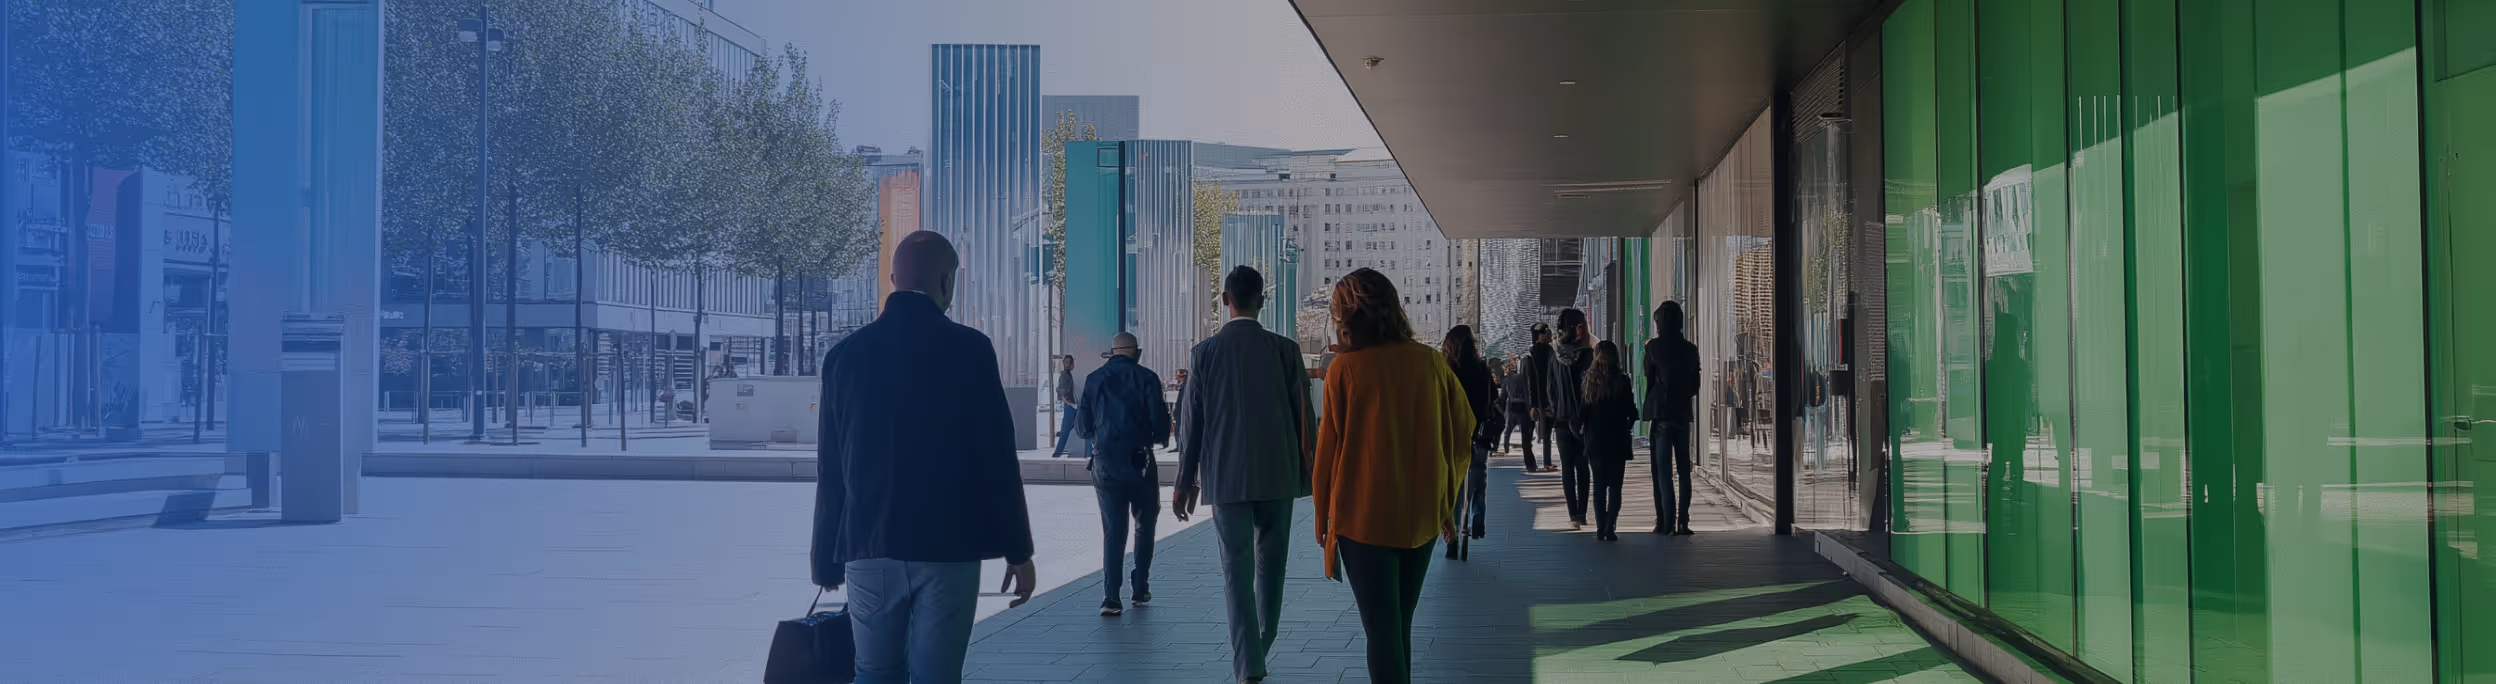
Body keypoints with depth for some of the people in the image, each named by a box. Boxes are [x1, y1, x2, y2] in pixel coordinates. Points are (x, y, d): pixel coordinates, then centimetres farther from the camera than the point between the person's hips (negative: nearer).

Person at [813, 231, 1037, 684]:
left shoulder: (846, 353, 4)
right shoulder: (968, 349, -6)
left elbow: (830, 469, 7)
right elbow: (997, 458, -7)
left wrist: (827, 558, 16)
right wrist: (1018, 551, 0)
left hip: (868, 548, 3)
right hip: (948, 547, -3)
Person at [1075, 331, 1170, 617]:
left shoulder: (1094, 379, 4)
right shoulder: (1146, 378, -3)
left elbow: (1082, 428, 4)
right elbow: (1160, 424, -8)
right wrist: (1159, 437, 15)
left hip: (1105, 463, 2)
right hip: (1139, 462, -2)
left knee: (1113, 530, 5)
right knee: (1144, 525, 15)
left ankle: (1111, 597, -5)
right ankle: (1141, 589, 16)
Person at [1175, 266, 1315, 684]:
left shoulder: (1204, 352, -3)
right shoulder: (1285, 350, -3)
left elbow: (1191, 422, -1)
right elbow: (1303, 416, -1)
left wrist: (1185, 482, 9)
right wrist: (1309, 472, 12)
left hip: (1226, 478, -1)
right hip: (1278, 476, 1)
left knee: (1238, 573, 0)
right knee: (1270, 567, 16)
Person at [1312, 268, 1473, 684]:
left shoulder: (1344, 368, -11)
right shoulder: (1430, 362, -2)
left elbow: (1328, 447, -6)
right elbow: (1461, 435, 3)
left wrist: (1323, 518, 6)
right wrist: (1445, 504, 14)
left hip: (1364, 519, -4)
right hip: (1421, 517, 4)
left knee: (1382, 630, 0)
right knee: (1400, 623, 20)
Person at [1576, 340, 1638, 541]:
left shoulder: (1588, 382, -3)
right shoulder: (1622, 381, -9)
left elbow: (1581, 412, -2)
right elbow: (1632, 412, -5)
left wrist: (1581, 431, 15)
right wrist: (1628, 425, 15)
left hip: (1595, 441, 2)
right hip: (1617, 441, -2)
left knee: (1599, 486, 11)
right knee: (1615, 486, 3)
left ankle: (1600, 528, 5)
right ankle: (1610, 528, -8)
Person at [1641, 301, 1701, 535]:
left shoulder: (1654, 346, -6)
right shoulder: (1690, 349, 4)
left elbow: (1649, 378, 0)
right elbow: (1695, 385, 9)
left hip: (1661, 412, -3)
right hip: (1682, 413, 3)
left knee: (1662, 470, -1)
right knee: (1683, 469, 9)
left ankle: (1666, 522, -7)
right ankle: (1682, 522, 5)